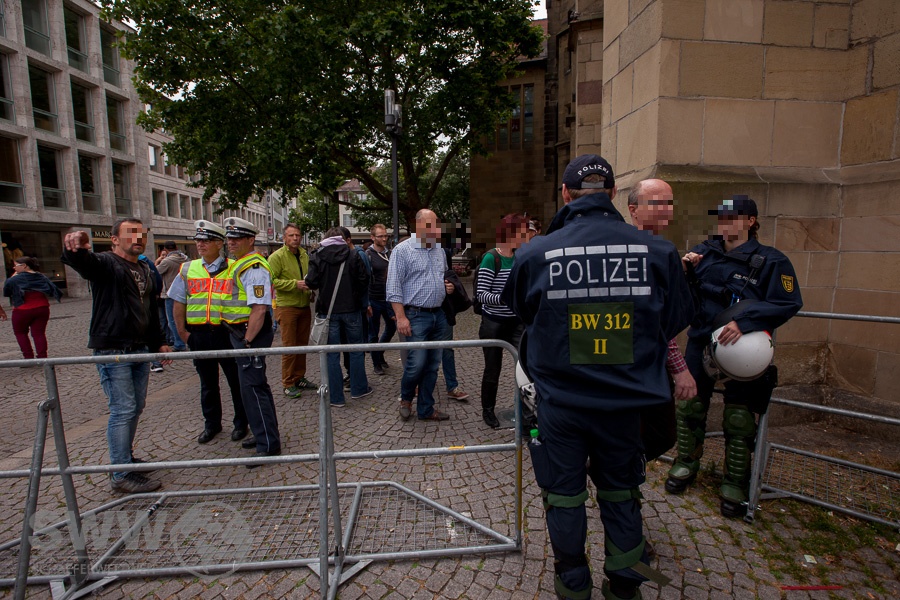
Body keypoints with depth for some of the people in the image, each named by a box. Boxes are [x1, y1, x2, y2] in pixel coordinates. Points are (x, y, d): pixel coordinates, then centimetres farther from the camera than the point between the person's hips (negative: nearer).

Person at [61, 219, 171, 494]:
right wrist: (76, 248, -56)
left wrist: (159, 343, 20)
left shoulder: (145, 271, 15)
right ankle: (122, 475, 2)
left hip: (140, 349, 8)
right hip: (112, 350, -8)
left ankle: (124, 458, 30)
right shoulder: (105, 263, -7)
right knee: (123, 409, -7)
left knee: (136, 407, 14)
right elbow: (82, 262, -33)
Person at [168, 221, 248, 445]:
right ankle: (212, 424, 31)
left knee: (236, 381, 6)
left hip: (226, 332, -3)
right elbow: (178, 303, 11)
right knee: (207, 383, 15)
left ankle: (240, 424, 22)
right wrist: (182, 332, 5)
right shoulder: (187, 269, 9)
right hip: (198, 334, 4)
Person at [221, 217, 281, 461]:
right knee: (256, 386, 18)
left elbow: (259, 309, -24)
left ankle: (268, 446, 3)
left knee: (252, 389, -6)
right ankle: (265, 435, 33)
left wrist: (247, 342, -23)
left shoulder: (254, 268, -17)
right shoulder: (238, 264, 16)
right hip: (240, 332, 11)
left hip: (251, 334, -11)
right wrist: (242, 340, 17)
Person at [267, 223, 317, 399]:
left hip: (304, 306, 6)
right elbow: (271, 281, -17)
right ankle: (288, 384, 10)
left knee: (302, 344, 13)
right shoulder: (277, 256, -8)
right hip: (287, 307, -6)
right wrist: (295, 284, -23)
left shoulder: (304, 255, 12)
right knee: (289, 346, -1)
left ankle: (299, 378, 26)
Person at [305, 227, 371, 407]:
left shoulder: (317, 257, -4)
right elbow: (364, 280, -5)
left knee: (332, 354, 6)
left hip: (328, 310, 0)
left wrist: (324, 286, 11)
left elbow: (311, 283, -10)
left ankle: (336, 397, 11)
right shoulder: (353, 254, -4)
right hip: (351, 309, 0)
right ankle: (358, 389, 23)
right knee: (356, 349, 15)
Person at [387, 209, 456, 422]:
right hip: (416, 316, -6)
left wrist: (449, 287, 4)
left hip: (439, 316, 6)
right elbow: (394, 287, -11)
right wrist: (401, 317, -17)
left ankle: (426, 409, 24)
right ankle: (406, 398, 23)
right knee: (416, 364, -7)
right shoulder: (402, 250, -7)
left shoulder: (439, 251, 13)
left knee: (432, 366, 10)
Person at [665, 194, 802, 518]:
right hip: (700, 343, 3)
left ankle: (735, 484, 24)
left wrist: (745, 321, -28)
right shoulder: (705, 251, 4)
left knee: (739, 419, 7)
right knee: (689, 407, 13)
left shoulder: (770, 260, -6)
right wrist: (685, 268, -12)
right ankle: (686, 463, 34)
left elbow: (789, 303, -16)